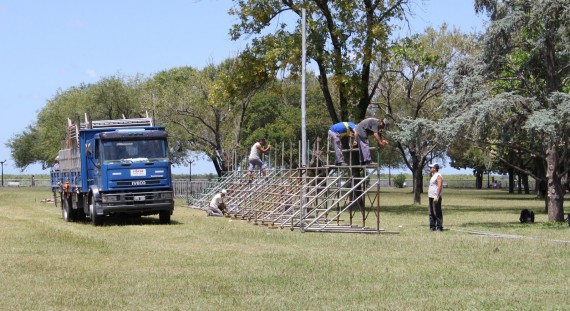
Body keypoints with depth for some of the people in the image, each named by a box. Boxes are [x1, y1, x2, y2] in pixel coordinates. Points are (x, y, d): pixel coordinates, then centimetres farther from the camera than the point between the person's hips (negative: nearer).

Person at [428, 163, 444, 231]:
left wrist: (436, 196, -27)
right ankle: (432, 227, 14)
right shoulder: (433, 176, 19)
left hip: (436, 197, -10)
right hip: (431, 197, 10)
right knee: (432, 213, 10)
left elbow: (439, 186, -21)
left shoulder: (438, 176, -13)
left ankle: (439, 227, -7)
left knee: (437, 213, -9)